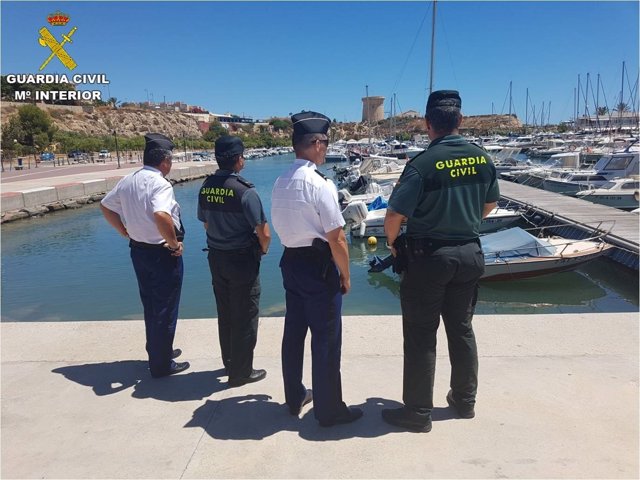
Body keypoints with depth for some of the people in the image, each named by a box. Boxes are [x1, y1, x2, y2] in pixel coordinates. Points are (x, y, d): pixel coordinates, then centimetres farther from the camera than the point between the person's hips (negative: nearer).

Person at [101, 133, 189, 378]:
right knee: (165, 310, 5)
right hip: (162, 254, -8)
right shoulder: (159, 183, -20)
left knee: (150, 307, 22)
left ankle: (156, 353, 37)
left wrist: (125, 231, 17)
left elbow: (105, 206, 17)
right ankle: (162, 365, 16)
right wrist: (175, 243, -23)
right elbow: (161, 215, -37)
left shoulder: (127, 181, 6)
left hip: (138, 250, 8)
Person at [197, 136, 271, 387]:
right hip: (242, 260, -6)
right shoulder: (245, 191, -20)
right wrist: (263, 249, 1)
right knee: (244, 318, 7)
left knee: (225, 314, 20)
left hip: (216, 259, 7)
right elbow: (264, 234, -19)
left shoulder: (206, 187, -1)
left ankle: (229, 362, 37)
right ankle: (241, 372, 18)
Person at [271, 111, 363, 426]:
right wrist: (345, 275, -7)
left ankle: (294, 398, 34)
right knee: (326, 339, 4)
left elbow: (282, 226, 10)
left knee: (294, 331, 18)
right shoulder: (319, 184, -18)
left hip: (290, 261, 8)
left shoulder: (280, 183, 4)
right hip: (318, 266, -8)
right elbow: (336, 238, -18)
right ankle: (329, 410, 18)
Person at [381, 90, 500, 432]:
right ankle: (465, 400, 34)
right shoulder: (482, 159, 0)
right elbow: (489, 204, 14)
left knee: (421, 336, 5)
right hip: (469, 253, 6)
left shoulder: (423, 164, -18)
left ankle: (418, 413, 15)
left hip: (428, 257, -5)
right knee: (462, 329, 19)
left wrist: (393, 243, 2)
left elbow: (394, 215, -18)